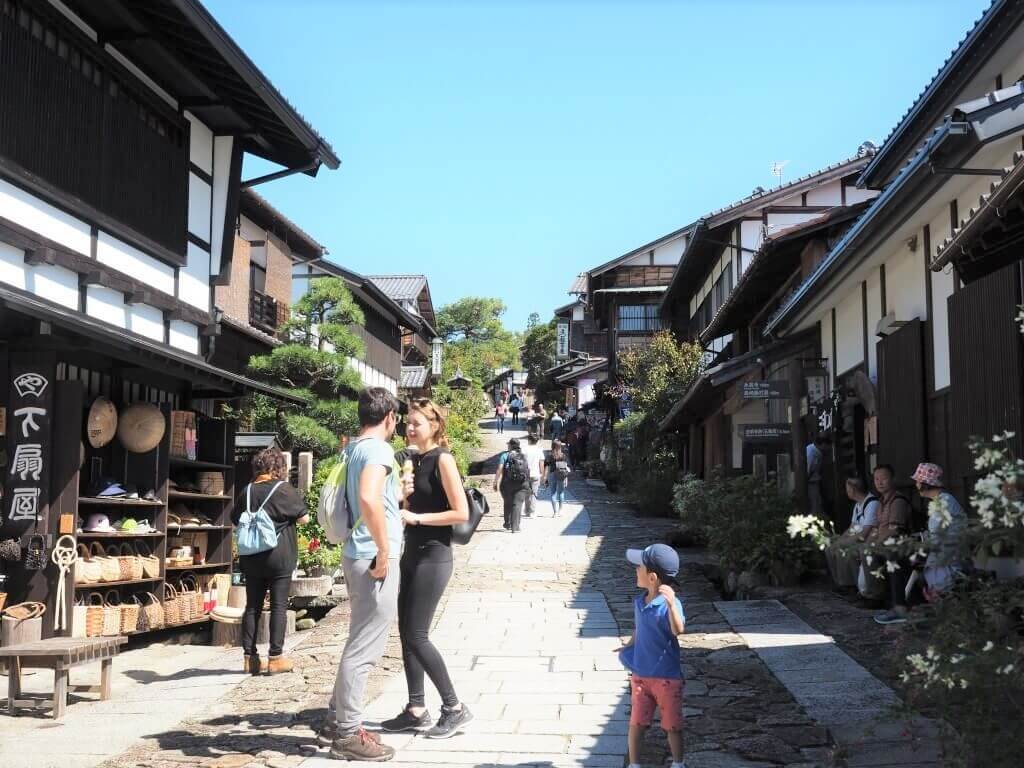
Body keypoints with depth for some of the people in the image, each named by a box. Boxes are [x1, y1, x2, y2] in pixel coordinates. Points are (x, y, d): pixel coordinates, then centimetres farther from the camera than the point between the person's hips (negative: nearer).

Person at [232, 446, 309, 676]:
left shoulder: (248, 491, 5)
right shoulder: (284, 489, -8)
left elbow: (236, 520, 13)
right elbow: (304, 518, -3)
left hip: (251, 558, 4)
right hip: (279, 556, -4)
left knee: (252, 606, 9)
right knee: (279, 606, 1)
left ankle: (250, 657, 11)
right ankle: (275, 658, 0)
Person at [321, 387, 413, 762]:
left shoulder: (355, 448, 15)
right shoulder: (378, 449, -14)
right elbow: (368, 498, -31)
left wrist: (397, 494, 25)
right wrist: (383, 551, -24)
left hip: (359, 555, 10)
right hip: (374, 557, -10)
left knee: (359, 644, 18)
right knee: (364, 649, -4)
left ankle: (337, 722, 25)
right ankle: (348, 734, 2)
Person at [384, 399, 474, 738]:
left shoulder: (442, 460, -12)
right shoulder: (415, 460, 12)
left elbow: (461, 513, -17)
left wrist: (416, 518, -18)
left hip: (434, 558, -8)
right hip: (412, 554, 9)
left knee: (416, 635, -8)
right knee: (406, 633, 8)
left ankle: (455, 708, 3)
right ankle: (416, 709, 16)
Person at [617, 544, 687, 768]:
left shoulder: (670, 603, -21)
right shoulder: (639, 602, 2)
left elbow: (678, 630, -39)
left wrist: (671, 603, -53)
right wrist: (628, 647, 7)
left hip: (667, 678, -5)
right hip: (640, 676, 5)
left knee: (672, 726, 10)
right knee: (636, 724, 10)